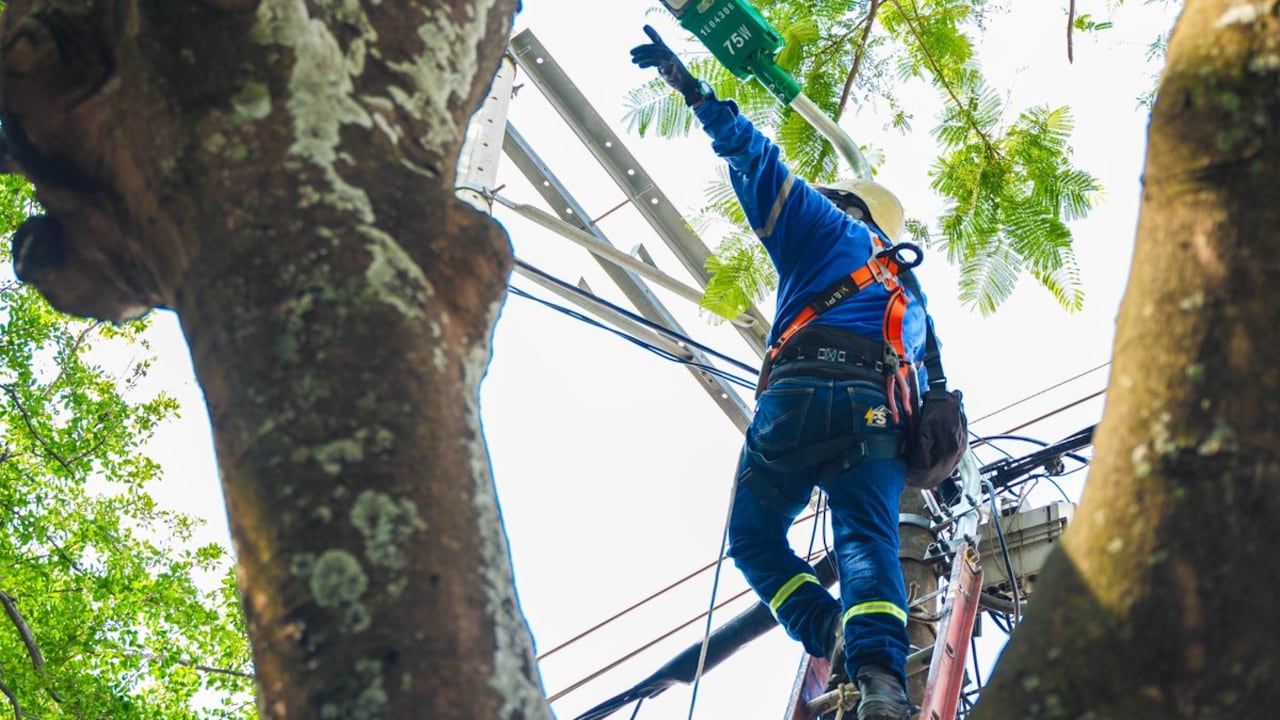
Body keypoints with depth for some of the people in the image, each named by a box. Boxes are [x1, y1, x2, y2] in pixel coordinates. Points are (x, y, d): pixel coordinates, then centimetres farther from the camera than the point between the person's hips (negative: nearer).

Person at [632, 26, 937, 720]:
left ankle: (833, 641, -13)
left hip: (802, 396, -4)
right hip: (881, 415, 4)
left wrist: (694, 90, 18)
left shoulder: (829, 228, 21)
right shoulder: (909, 295, 37)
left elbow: (760, 164, 13)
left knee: (755, 537, 8)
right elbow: (926, 384, 36)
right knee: (867, 541, -11)